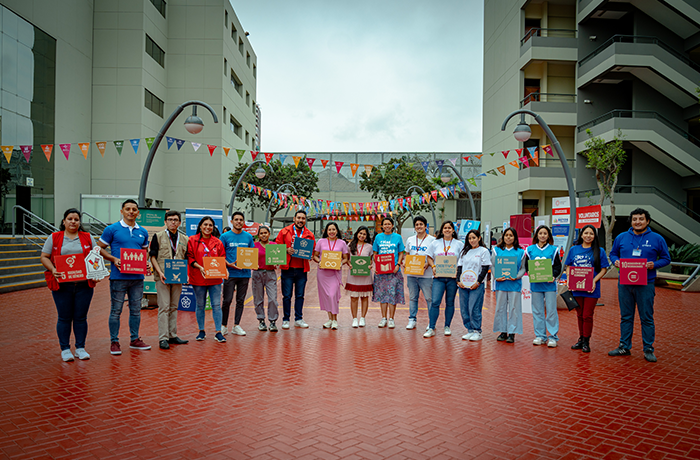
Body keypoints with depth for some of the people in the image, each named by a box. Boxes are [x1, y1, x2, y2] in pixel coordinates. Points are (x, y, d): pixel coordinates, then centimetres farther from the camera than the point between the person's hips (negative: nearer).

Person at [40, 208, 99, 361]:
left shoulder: (88, 238, 10)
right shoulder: (53, 238, 7)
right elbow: (44, 257, 5)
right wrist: (53, 270, -12)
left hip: (84, 284, 1)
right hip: (62, 284, -1)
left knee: (81, 317, 5)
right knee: (64, 318, 4)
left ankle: (80, 348, 15)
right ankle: (65, 349, 14)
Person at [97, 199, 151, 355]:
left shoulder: (143, 232, 11)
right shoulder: (112, 229, -2)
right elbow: (99, 248, 1)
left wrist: (147, 262, 2)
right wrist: (114, 259, -14)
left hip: (137, 277, 4)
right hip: (119, 276, -4)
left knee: (136, 309, 11)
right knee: (116, 310, 2)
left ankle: (135, 340, 22)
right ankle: (114, 342, 13)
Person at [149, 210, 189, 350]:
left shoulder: (184, 240, 12)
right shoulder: (158, 236, 3)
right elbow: (152, 256, -1)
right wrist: (159, 272, -14)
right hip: (163, 278, -4)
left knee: (174, 307, 10)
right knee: (164, 307, -5)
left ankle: (173, 335, 18)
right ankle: (163, 338, -1)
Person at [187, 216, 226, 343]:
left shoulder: (218, 242, 8)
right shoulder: (192, 240, 3)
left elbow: (222, 259, 10)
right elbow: (189, 257, -1)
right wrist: (199, 267, -15)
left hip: (215, 278, 1)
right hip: (198, 278, -1)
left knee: (216, 305, -2)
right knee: (200, 305, 9)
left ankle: (218, 332, 3)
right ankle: (201, 331, 22)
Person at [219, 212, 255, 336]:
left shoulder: (248, 237, 9)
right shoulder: (225, 236, -1)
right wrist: (228, 264, -17)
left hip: (245, 273, 3)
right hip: (230, 273, -3)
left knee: (240, 301, 8)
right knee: (227, 300, -2)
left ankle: (236, 326, 16)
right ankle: (224, 325, 14)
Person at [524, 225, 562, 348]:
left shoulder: (553, 249, 5)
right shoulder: (530, 249, 9)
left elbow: (558, 266, 4)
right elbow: (526, 266, 10)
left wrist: (553, 276, -14)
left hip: (549, 284, -2)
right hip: (535, 284, 2)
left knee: (551, 310, -2)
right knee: (537, 311, 6)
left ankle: (553, 336, 7)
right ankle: (540, 335, 16)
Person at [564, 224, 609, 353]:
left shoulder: (599, 251, 0)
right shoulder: (574, 249, 7)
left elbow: (604, 269, -1)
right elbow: (568, 266, 11)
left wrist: (594, 281, -15)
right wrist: (569, 278, -5)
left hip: (591, 289, -2)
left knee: (587, 316, 0)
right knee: (580, 315, 12)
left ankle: (586, 342, 13)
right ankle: (581, 339, 25)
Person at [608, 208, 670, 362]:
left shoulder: (657, 239, 1)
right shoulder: (621, 237, 7)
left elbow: (666, 258, 5)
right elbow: (613, 253, 17)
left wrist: (654, 264, -14)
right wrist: (616, 261, -5)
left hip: (646, 284, -2)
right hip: (624, 284, 2)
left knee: (647, 318, 3)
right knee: (625, 317, 10)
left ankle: (648, 349, 14)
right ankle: (624, 347, 20)